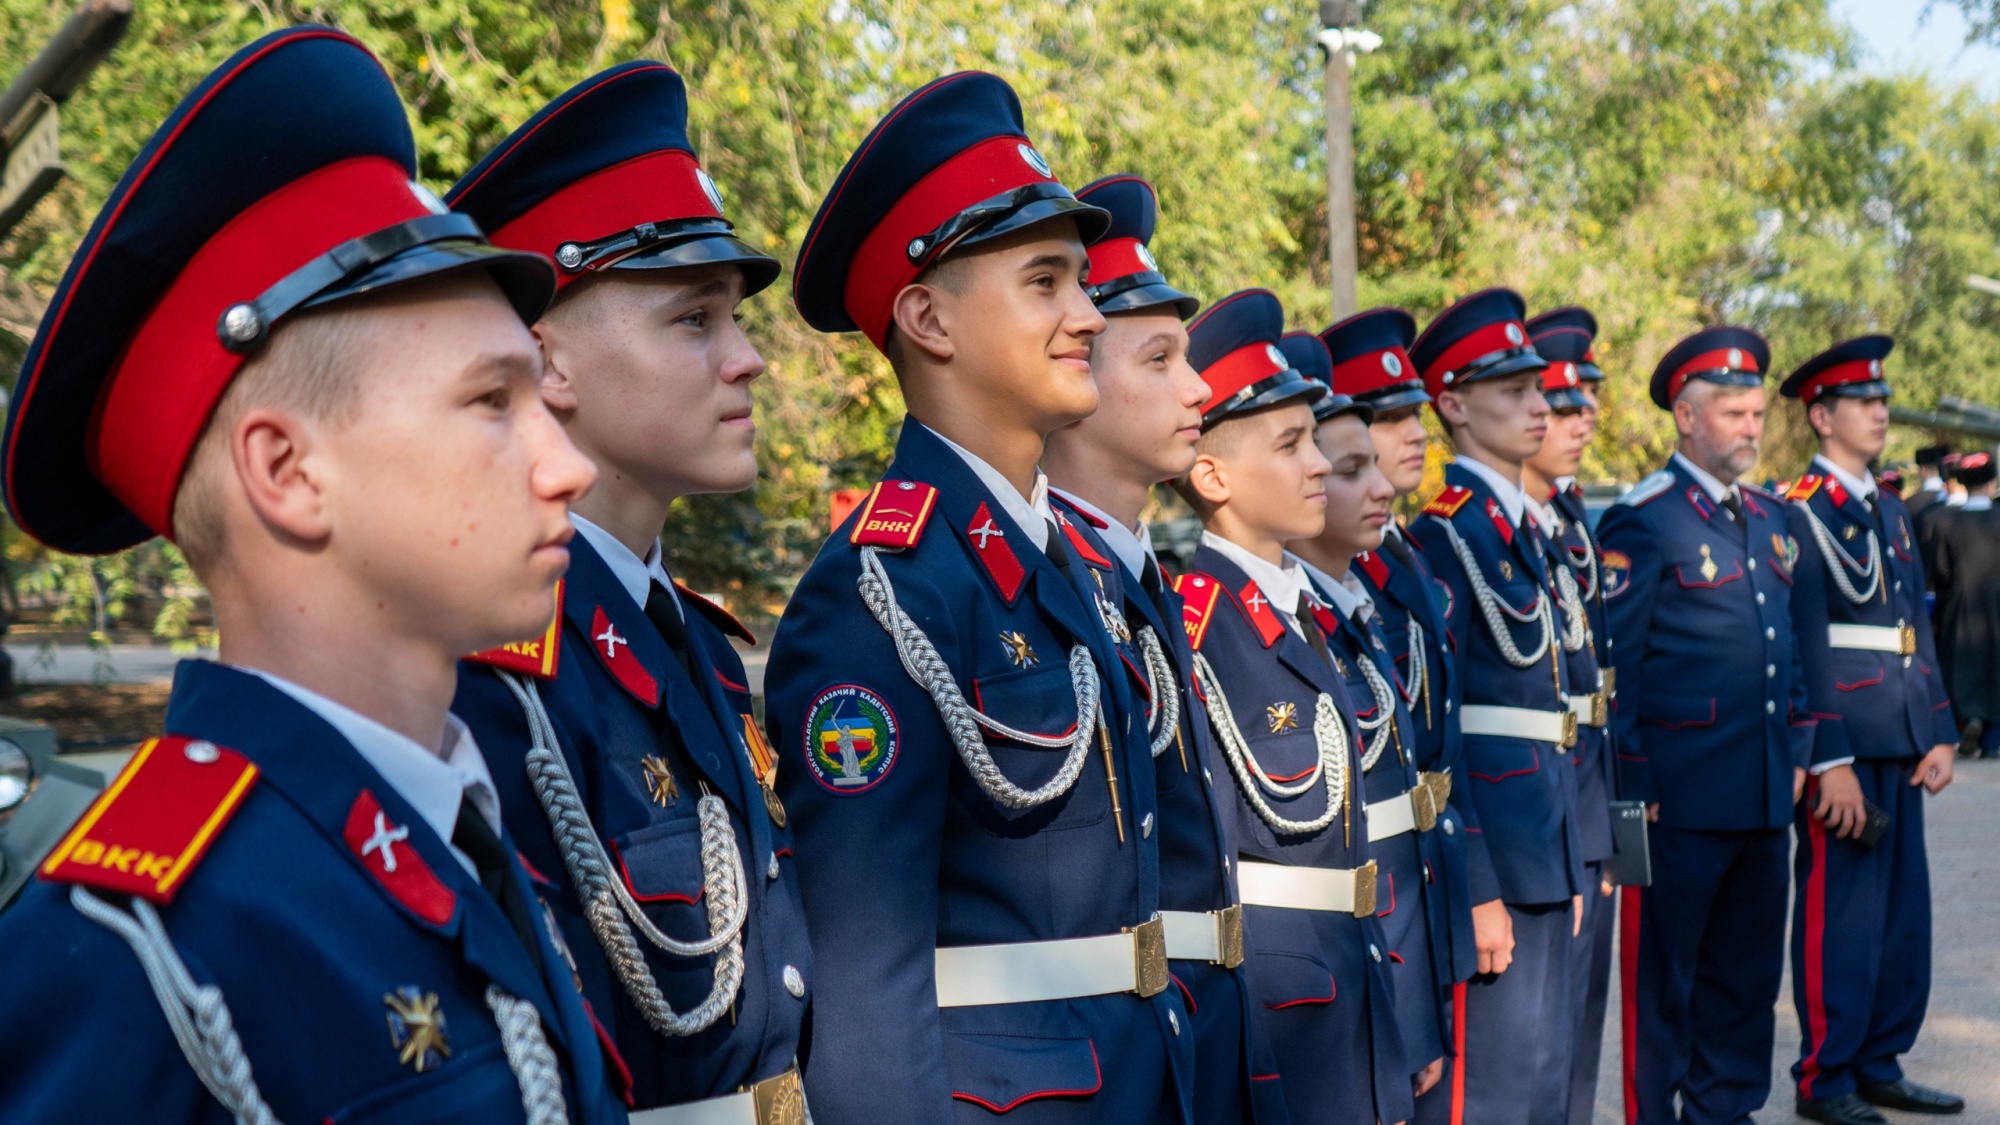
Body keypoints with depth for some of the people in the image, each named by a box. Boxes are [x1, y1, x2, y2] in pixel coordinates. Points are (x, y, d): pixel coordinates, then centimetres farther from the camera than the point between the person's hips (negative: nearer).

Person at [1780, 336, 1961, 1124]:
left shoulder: (1891, 512, 16)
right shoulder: (1798, 513, -9)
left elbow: (1918, 634, 18)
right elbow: (1803, 647, -15)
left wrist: (1940, 734, 10)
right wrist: (1830, 761, -18)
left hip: (1900, 745, 8)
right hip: (1843, 743, -8)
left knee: (1903, 912, 12)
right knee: (1840, 915, -1)